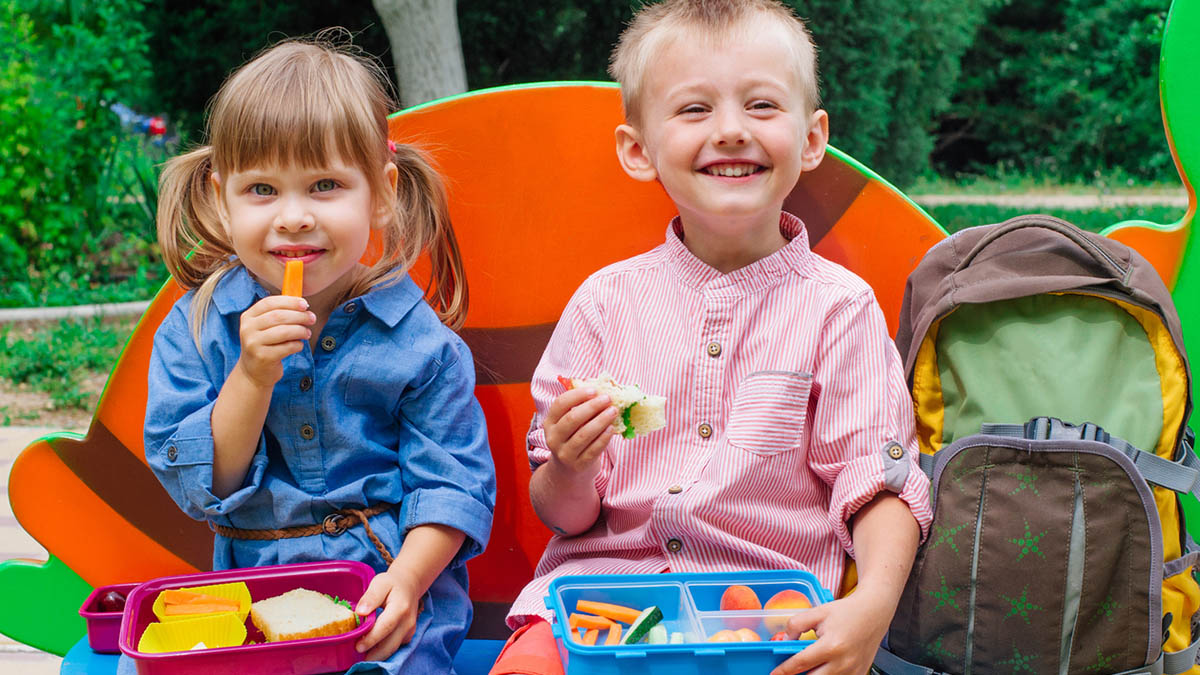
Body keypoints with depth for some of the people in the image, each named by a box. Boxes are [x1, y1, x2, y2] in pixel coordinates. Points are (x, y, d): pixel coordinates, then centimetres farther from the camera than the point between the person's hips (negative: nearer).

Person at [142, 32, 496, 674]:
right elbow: (197, 485, -5)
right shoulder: (195, 327, 0)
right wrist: (252, 378, -19)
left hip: (387, 580, -2)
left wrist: (406, 580, -20)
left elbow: (453, 482, -3)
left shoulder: (417, 336, -4)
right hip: (247, 583, 3)